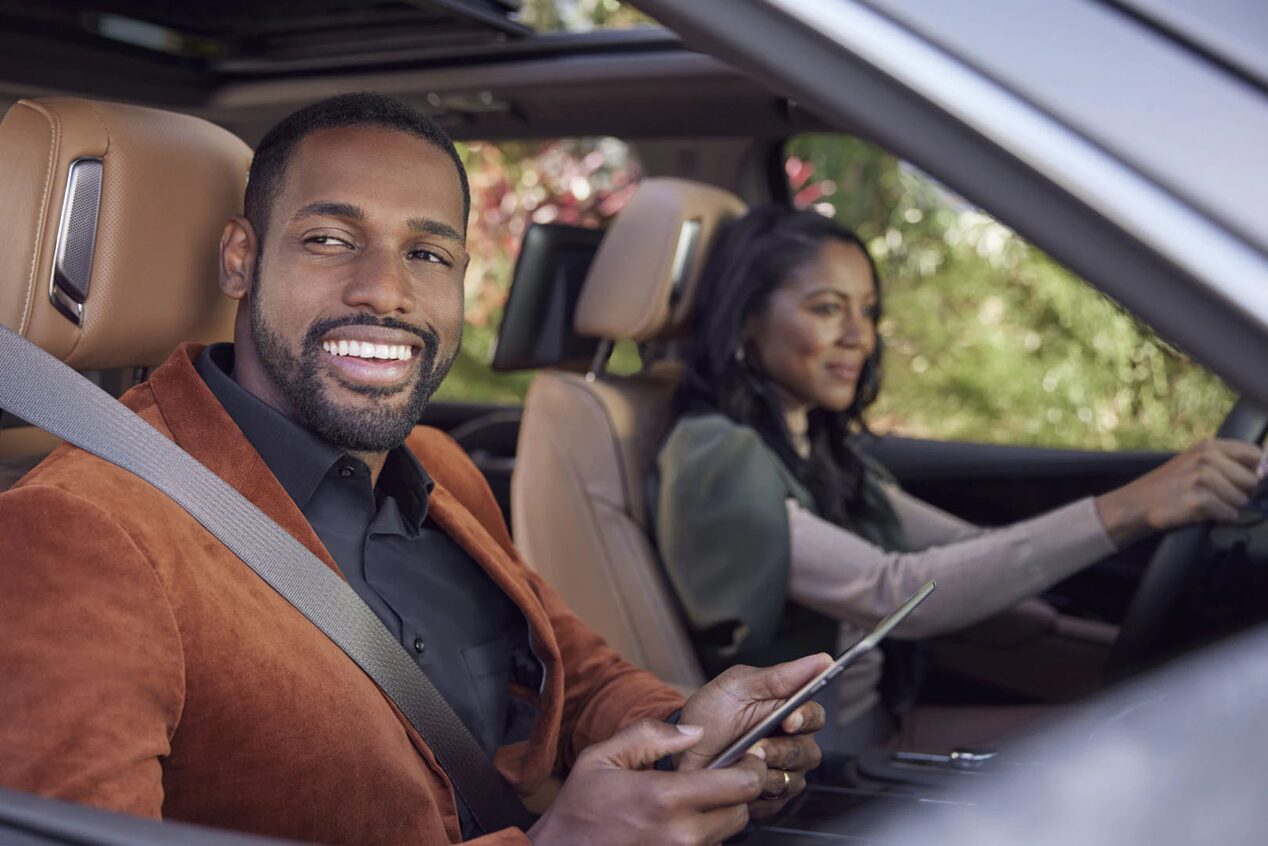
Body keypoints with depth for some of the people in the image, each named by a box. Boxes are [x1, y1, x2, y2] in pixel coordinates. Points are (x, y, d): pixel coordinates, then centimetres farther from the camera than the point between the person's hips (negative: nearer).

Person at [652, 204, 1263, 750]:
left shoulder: (823, 454, 11)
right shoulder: (714, 462, -18)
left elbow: (970, 549, 8)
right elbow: (893, 593, -29)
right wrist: (1127, 511, -34)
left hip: (882, 729, 8)